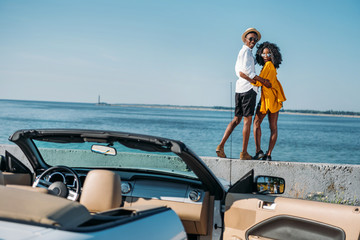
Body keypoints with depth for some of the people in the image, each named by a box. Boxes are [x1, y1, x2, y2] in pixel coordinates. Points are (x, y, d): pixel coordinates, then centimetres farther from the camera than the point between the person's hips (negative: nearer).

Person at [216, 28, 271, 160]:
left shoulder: (242, 52, 22)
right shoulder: (246, 51, -5)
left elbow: (238, 71, 11)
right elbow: (245, 70, -16)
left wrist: (251, 78, -2)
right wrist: (262, 81, -11)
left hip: (240, 89, 9)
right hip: (248, 89, -9)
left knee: (237, 119, 11)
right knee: (248, 120, -5)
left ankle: (221, 146, 4)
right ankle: (244, 153, -3)